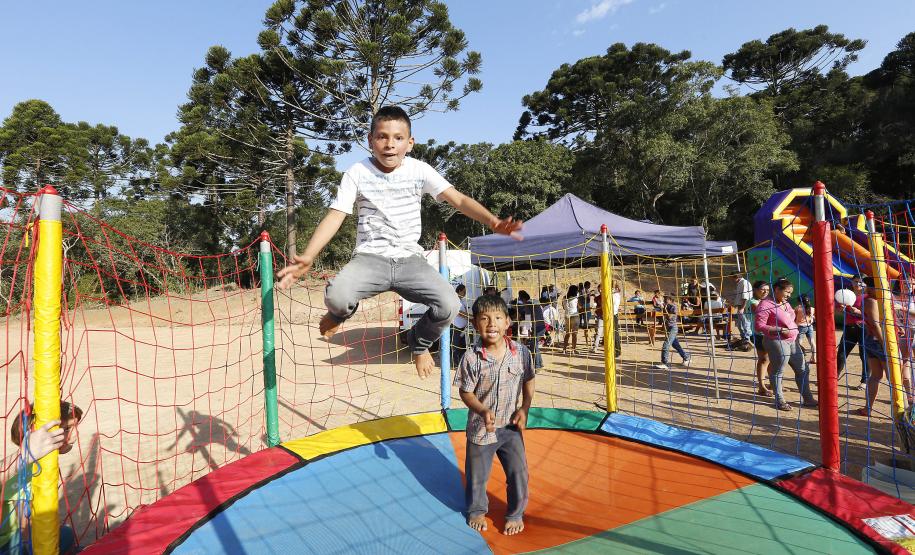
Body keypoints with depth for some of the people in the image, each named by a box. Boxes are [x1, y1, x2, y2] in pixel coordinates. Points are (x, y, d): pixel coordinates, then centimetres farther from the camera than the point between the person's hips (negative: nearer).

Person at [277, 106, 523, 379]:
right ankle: (340, 312, 12)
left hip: (409, 259, 1)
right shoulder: (357, 173, -2)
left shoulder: (419, 170, 0)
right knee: (336, 297, -32)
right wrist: (307, 257, -23)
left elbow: (458, 199, -8)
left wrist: (492, 221, -26)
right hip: (370, 257, -1)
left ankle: (419, 341, 15)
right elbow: (335, 216, -8)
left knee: (449, 305, -22)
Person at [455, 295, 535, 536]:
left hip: (511, 426, 1)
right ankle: (477, 510, 46)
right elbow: (465, 392, -11)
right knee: (477, 474, 18)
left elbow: (528, 381, 3)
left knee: (518, 473, 11)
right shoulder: (472, 357, -19)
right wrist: (483, 410, -26)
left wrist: (524, 409, -5)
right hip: (480, 428, -1)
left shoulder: (521, 352, -13)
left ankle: (515, 514, 38)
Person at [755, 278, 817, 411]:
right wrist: (780, 330, -23)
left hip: (792, 341, 9)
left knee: (803, 370, 14)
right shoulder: (766, 304, -15)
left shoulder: (786, 303, 14)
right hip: (777, 342, -9)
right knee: (777, 372, 0)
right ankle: (780, 400, 12)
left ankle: (807, 398, 27)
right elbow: (759, 326, -19)